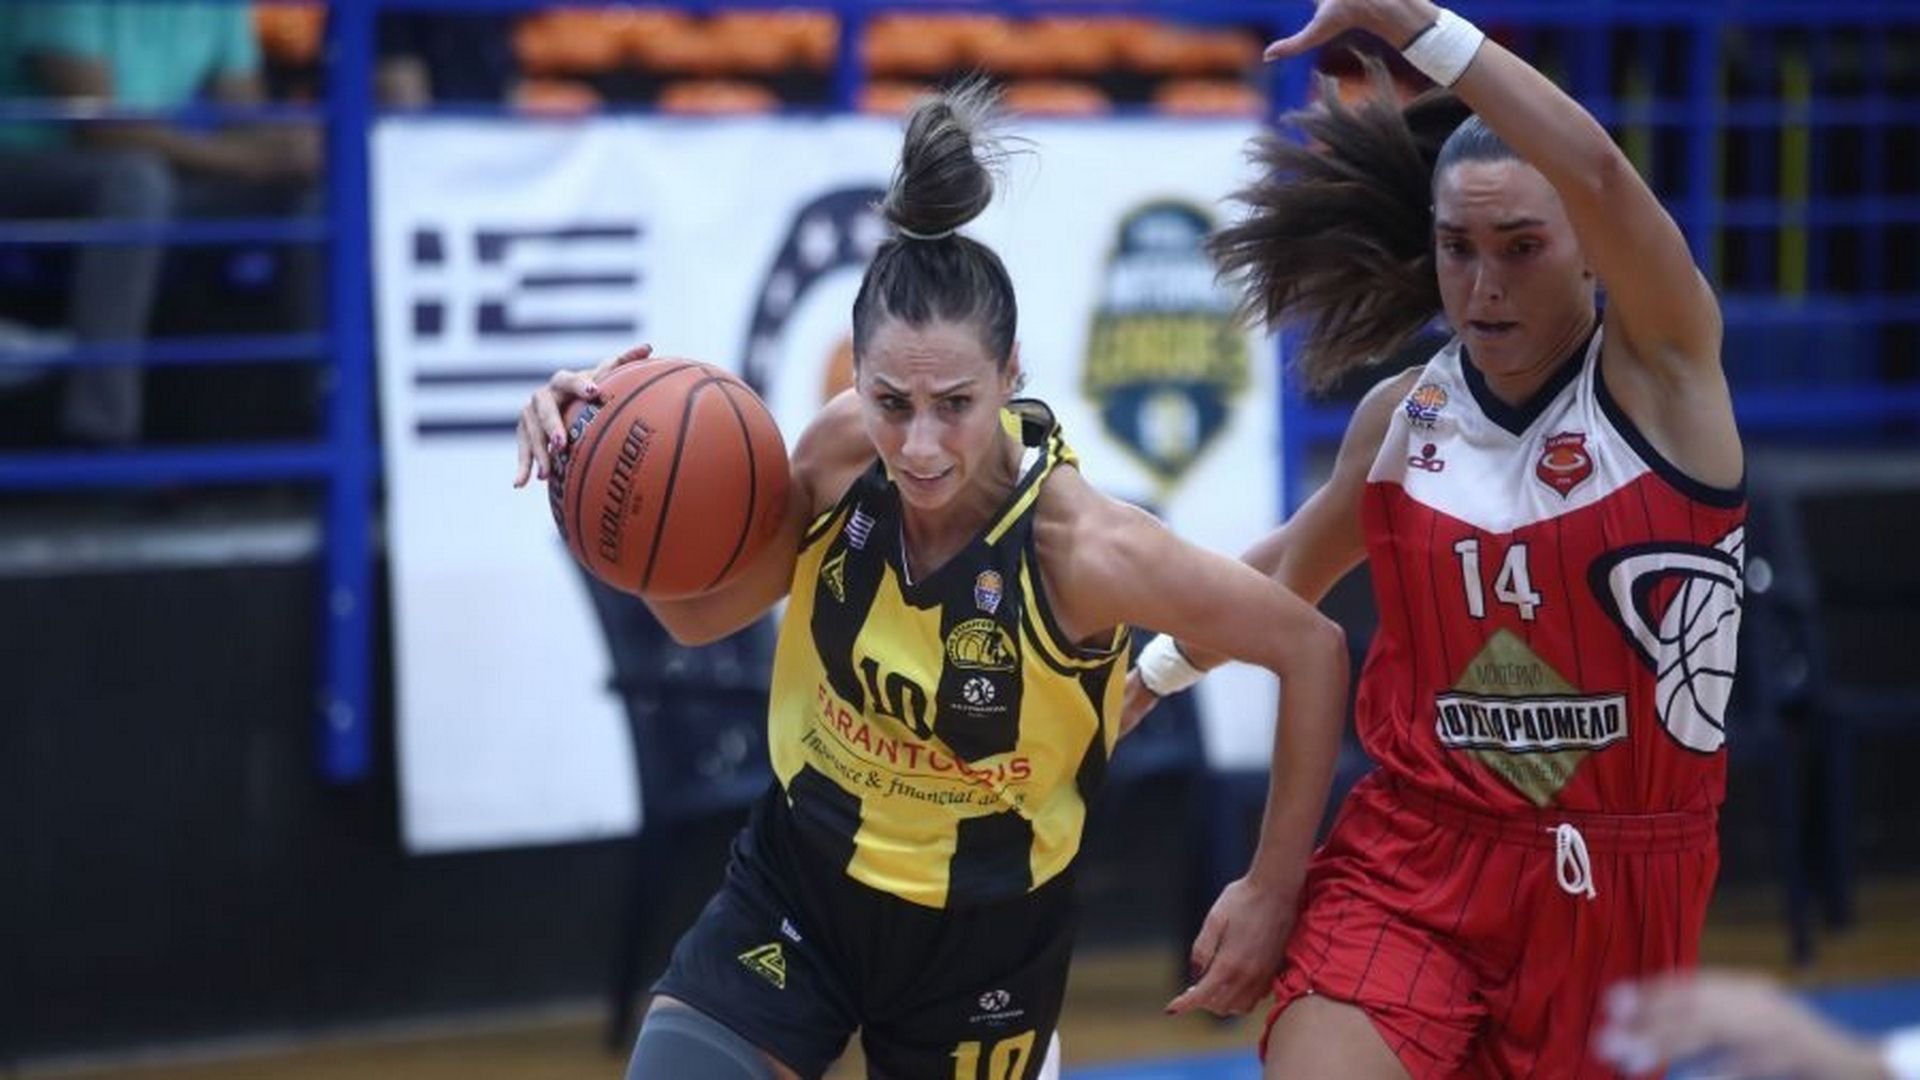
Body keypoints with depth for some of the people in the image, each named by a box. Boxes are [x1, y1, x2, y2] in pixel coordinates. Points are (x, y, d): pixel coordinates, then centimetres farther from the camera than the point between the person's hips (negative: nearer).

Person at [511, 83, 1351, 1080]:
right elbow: (701, 611, 0)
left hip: (982, 936, -2)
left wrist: (1274, 886, -10)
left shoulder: (1084, 547, -28)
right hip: (795, 885, 3)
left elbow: (1312, 648, -16)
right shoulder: (844, 452, -17)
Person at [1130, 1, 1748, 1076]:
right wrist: (1157, 671, 36)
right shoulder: (1404, 416, 4)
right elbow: (1291, 568, 25)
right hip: (1412, 866, 2)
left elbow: (1597, 171, -28)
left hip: (1621, 885, -2)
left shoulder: (1662, 367, -8)